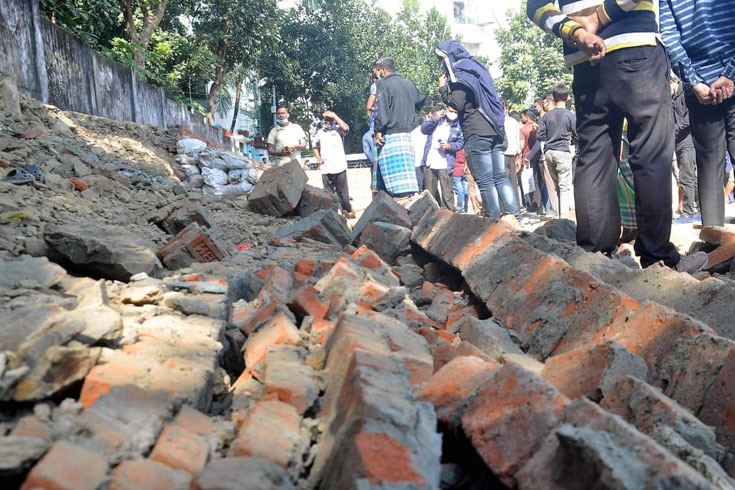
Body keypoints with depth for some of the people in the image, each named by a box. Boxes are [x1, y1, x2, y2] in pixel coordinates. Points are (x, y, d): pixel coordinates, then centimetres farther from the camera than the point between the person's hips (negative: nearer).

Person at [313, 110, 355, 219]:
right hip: (326, 169, 4)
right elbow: (315, 147, 27)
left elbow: (346, 128, -21)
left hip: (339, 167, -4)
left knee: (342, 191, 0)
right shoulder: (320, 133, 15)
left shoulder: (338, 129, 3)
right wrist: (318, 158, 10)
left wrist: (334, 116, -15)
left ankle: (347, 210, 9)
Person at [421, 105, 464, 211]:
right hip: (430, 162, 2)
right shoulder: (436, 116, 3)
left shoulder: (458, 126, 0)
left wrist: (450, 146, -16)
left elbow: (461, 143, 2)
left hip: (445, 165, -2)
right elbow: (424, 129, -6)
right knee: (430, 191, 13)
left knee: (447, 192, -5)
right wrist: (434, 119, -21)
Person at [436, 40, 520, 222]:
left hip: (477, 134, -8)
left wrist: (443, 88, 1)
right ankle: (515, 218, 1)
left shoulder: (460, 74, -3)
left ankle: (494, 222, -7)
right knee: (501, 177, 7)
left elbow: (457, 104, -11)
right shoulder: (476, 68, 23)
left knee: (485, 181, -6)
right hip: (496, 131, 8)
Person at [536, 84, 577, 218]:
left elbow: (539, 136, 2)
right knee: (565, 186, -3)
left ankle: (560, 212, 19)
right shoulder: (571, 116, -3)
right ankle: (564, 216, -9)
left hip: (548, 152, 4)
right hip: (563, 152, -4)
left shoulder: (546, 116, 5)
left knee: (557, 185, 14)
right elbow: (577, 137, -2)